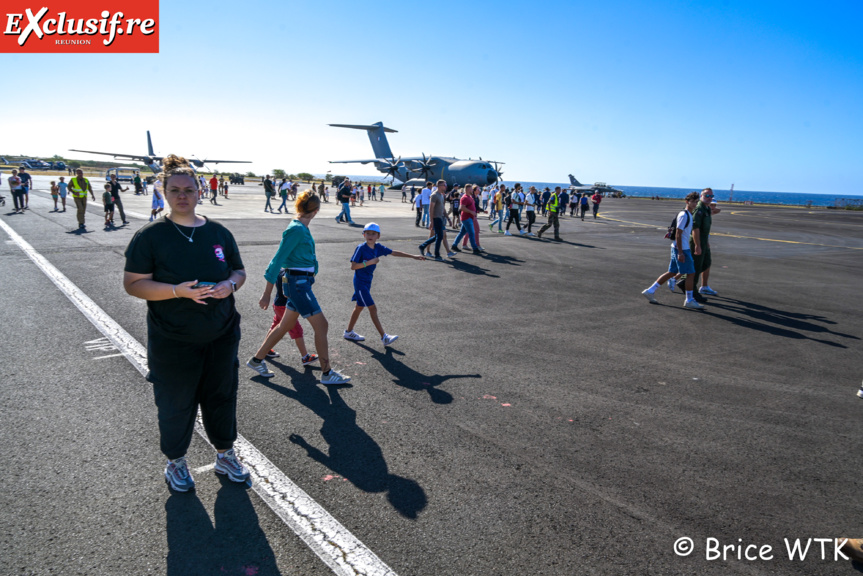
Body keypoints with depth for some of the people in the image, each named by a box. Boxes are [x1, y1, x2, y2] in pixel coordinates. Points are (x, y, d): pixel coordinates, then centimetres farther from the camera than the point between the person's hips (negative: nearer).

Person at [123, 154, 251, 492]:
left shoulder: (219, 233, 4)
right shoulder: (150, 236, -6)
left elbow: (239, 271, 13)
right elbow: (133, 284, -9)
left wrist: (230, 284, -10)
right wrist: (177, 291, -23)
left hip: (222, 337, 3)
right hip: (173, 343, -3)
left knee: (222, 397, 15)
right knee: (176, 404, 10)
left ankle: (225, 456, 35)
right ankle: (176, 463, 35)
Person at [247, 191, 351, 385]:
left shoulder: (301, 228, 9)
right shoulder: (297, 230, -18)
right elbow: (278, 259, -18)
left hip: (301, 283, 10)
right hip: (298, 283, -10)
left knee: (285, 326, 18)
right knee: (321, 326, -3)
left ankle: (257, 360, 32)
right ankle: (327, 373, 8)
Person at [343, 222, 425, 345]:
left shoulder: (378, 247, 1)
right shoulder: (361, 248, -17)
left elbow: (394, 253, 6)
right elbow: (353, 266, -19)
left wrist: (413, 256, 5)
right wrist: (369, 262, -27)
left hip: (367, 282, 8)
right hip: (360, 282, -8)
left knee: (359, 307, 18)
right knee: (372, 308, -8)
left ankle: (349, 332, 33)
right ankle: (384, 337, -5)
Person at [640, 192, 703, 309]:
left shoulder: (689, 215, 16)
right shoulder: (683, 215, -15)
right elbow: (678, 235, -19)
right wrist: (680, 253, -22)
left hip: (679, 248, 10)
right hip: (681, 249, -10)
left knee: (671, 272, 12)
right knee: (691, 273, -2)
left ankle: (650, 291, 13)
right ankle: (689, 300, 7)